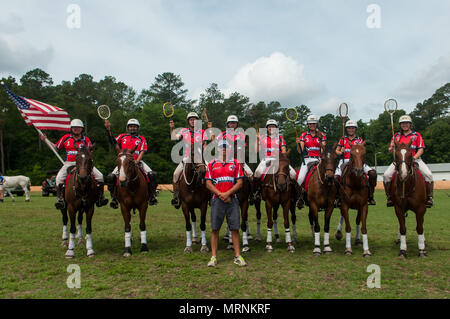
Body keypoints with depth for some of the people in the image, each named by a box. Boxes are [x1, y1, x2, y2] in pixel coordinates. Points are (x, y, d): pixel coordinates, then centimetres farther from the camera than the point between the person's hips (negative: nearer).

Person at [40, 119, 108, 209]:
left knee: (99, 176, -15)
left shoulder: (86, 139, 9)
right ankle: (60, 199, -16)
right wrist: (45, 140, 13)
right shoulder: (66, 138, 12)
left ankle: (100, 198, -4)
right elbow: (56, 147, 20)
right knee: (59, 178, -26)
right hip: (69, 163, 0)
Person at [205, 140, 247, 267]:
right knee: (215, 229, 2)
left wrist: (227, 193, -13)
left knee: (235, 228, 2)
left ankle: (237, 256, 12)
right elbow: (208, 184, 1)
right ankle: (213, 257, 11)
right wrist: (220, 195, -11)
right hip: (217, 200, 0)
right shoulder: (212, 164, 7)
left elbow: (239, 183, 0)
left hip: (232, 199, 0)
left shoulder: (236, 164, 7)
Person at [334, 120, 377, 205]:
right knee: (336, 177, -27)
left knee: (373, 173, -20)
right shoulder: (343, 139, 14)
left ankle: (370, 196, -6)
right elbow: (337, 151, 14)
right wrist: (340, 152, -8)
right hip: (345, 161, 0)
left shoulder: (359, 140, 12)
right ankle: (339, 197, -7)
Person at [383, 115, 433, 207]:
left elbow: (421, 149, 2)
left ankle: (429, 197, -6)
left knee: (428, 174, -23)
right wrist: (392, 147, -11)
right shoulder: (396, 136, 14)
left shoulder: (416, 135, 10)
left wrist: (414, 158, -15)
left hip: (415, 159, -1)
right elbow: (390, 150, 14)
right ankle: (389, 197, -4)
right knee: (386, 175, -20)